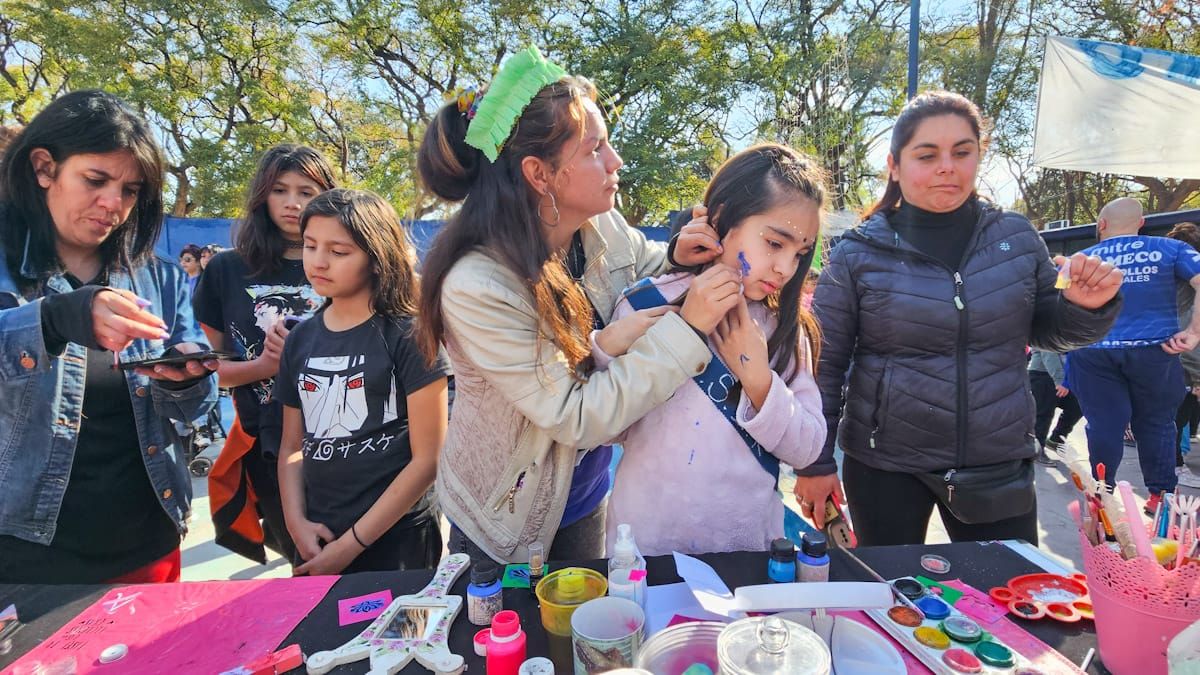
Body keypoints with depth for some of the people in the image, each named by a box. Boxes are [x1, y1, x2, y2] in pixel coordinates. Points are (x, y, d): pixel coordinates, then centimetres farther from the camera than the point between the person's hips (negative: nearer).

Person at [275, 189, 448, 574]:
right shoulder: (301, 339, 5)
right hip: (317, 543, 5)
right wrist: (296, 522, -4)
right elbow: (292, 447, 12)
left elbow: (428, 458, -14)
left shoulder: (409, 336, -12)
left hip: (395, 544, -5)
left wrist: (352, 543, -12)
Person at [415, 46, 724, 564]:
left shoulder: (602, 227, -14)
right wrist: (687, 328, -33)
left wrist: (677, 257, -14)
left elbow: (642, 269, 9)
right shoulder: (477, 286, -32)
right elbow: (576, 418, -31)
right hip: (505, 520, -6)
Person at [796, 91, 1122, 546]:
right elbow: (824, 364, -4)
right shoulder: (858, 254, -9)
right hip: (886, 466, -2)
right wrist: (815, 462, -4)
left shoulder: (1017, 238, 0)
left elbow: (1046, 332, 13)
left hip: (999, 464, 3)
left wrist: (1087, 307, -9)